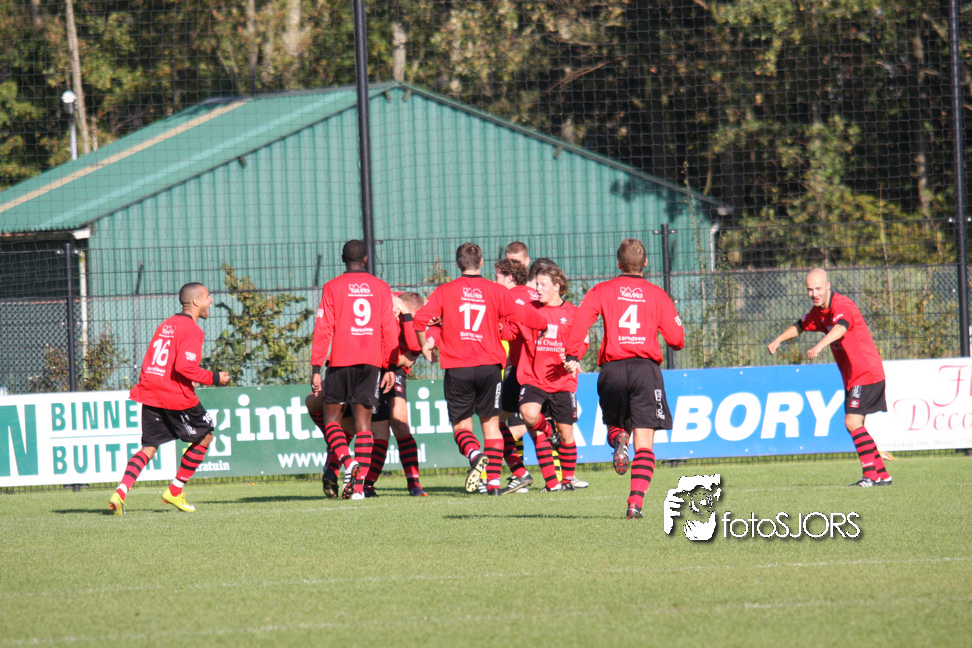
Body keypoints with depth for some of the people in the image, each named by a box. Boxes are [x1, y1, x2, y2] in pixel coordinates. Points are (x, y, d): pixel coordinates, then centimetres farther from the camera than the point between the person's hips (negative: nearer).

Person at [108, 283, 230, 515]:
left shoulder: (166, 325, 17)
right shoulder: (192, 330, -10)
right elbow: (185, 367, -21)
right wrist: (214, 378, -10)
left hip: (149, 393, 7)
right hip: (177, 397, -7)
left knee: (149, 447, 9)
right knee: (204, 436, 12)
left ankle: (121, 492, -11)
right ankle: (175, 491, 13)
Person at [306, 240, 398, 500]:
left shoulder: (332, 288, 0)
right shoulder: (381, 288, 8)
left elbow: (323, 329, -3)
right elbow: (390, 330, 7)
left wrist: (315, 368, -2)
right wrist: (390, 368, 10)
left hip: (340, 361, -2)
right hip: (372, 362, 2)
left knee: (331, 418, 7)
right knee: (363, 422, 4)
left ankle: (348, 462, -19)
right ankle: (358, 485, -3)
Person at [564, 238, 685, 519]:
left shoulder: (602, 291, 9)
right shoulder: (657, 295, 9)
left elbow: (581, 319, -7)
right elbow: (676, 339, 5)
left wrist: (572, 356, -7)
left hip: (612, 367, 1)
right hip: (646, 367, -1)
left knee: (615, 426, 23)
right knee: (644, 442, -1)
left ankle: (619, 440, -14)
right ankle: (636, 501, -17)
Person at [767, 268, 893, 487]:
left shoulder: (842, 305, -20)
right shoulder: (819, 311, 9)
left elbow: (840, 328, -41)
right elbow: (800, 326, 26)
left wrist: (819, 346, -58)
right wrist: (778, 340, 8)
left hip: (867, 374, -10)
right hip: (852, 377, 10)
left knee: (852, 422, -18)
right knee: (855, 426, 12)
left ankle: (870, 475, -18)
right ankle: (881, 475, 18)